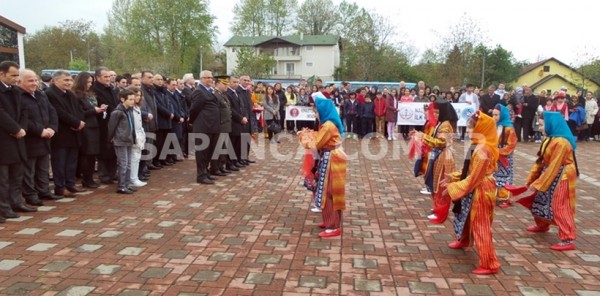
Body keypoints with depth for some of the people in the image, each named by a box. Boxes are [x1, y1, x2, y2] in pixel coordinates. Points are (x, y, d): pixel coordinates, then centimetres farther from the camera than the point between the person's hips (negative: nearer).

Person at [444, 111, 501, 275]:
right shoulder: (478, 145, 4)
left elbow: (474, 178, -25)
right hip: (474, 189, 10)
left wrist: (454, 188, -18)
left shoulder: (482, 149, -27)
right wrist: (453, 177, 8)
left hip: (480, 191, -10)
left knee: (480, 226, -3)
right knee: (466, 216, 29)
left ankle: (489, 264, 5)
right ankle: (463, 241, 55)